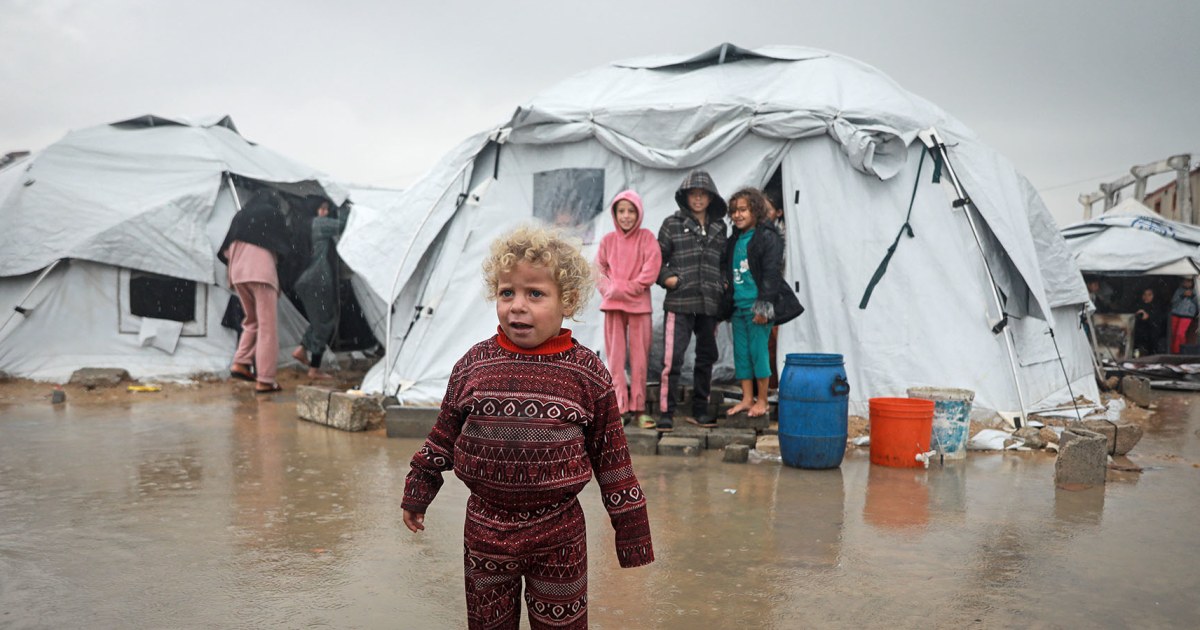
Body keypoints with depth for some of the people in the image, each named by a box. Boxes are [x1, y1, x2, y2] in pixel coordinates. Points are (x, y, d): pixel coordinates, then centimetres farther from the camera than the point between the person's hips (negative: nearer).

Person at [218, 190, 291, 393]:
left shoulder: (240, 216, 23)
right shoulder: (273, 214, 9)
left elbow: (225, 251, 19)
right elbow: (283, 248, 7)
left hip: (238, 274, 6)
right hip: (262, 273, -6)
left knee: (252, 321, 21)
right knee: (267, 326, -4)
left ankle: (240, 363, 6)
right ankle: (265, 380, -8)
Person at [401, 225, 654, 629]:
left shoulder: (587, 374, -9)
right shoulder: (473, 365, -4)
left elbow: (612, 459, -3)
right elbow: (443, 438, 10)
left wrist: (631, 531, 1)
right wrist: (417, 494, 17)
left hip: (559, 535, -2)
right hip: (485, 529, 2)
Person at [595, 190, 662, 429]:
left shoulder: (647, 237, 2)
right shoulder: (608, 240, 8)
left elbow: (651, 269, -7)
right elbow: (599, 270, 6)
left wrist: (628, 288, -11)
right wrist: (610, 289, -12)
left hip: (639, 304, -2)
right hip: (613, 304, 2)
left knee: (639, 358, 2)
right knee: (615, 357, 2)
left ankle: (638, 407, 11)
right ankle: (620, 408, 7)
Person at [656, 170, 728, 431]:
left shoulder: (719, 227, 13)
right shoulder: (672, 224, 3)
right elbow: (658, 258, 5)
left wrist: (722, 286, 6)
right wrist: (665, 277, -11)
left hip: (709, 304, 4)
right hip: (679, 303, -4)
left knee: (706, 357, 12)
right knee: (672, 358, -9)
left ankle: (700, 410, 24)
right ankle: (666, 412, 0)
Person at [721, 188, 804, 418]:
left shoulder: (768, 237, -7)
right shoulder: (734, 240, 15)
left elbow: (771, 274, -12)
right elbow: (725, 266, 30)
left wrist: (763, 306, -17)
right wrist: (725, 283, 13)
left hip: (757, 305, -7)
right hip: (738, 305, 7)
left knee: (758, 351, -3)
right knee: (741, 352, 9)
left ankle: (762, 401, 8)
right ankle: (747, 398, 17)